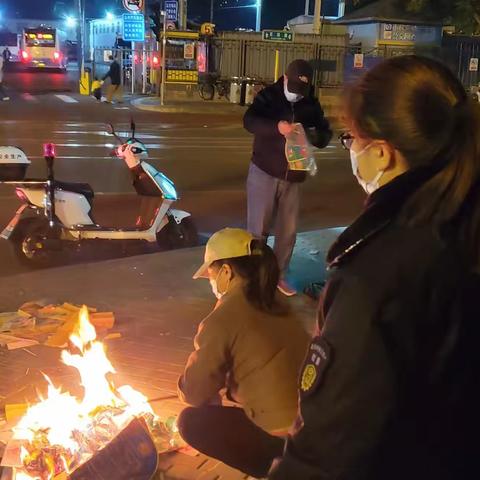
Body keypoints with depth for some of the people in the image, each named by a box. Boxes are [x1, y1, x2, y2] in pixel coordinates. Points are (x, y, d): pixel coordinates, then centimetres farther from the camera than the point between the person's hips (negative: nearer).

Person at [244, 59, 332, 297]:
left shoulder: (311, 105, 4)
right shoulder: (268, 96, -7)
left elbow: (325, 135, 4)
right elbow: (249, 121, -24)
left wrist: (315, 135, -21)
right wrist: (277, 126, -42)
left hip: (293, 177, 4)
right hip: (264, 173, -4)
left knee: (288, 230, 10)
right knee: (258, 228, 0)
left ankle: (279, 275, 25)